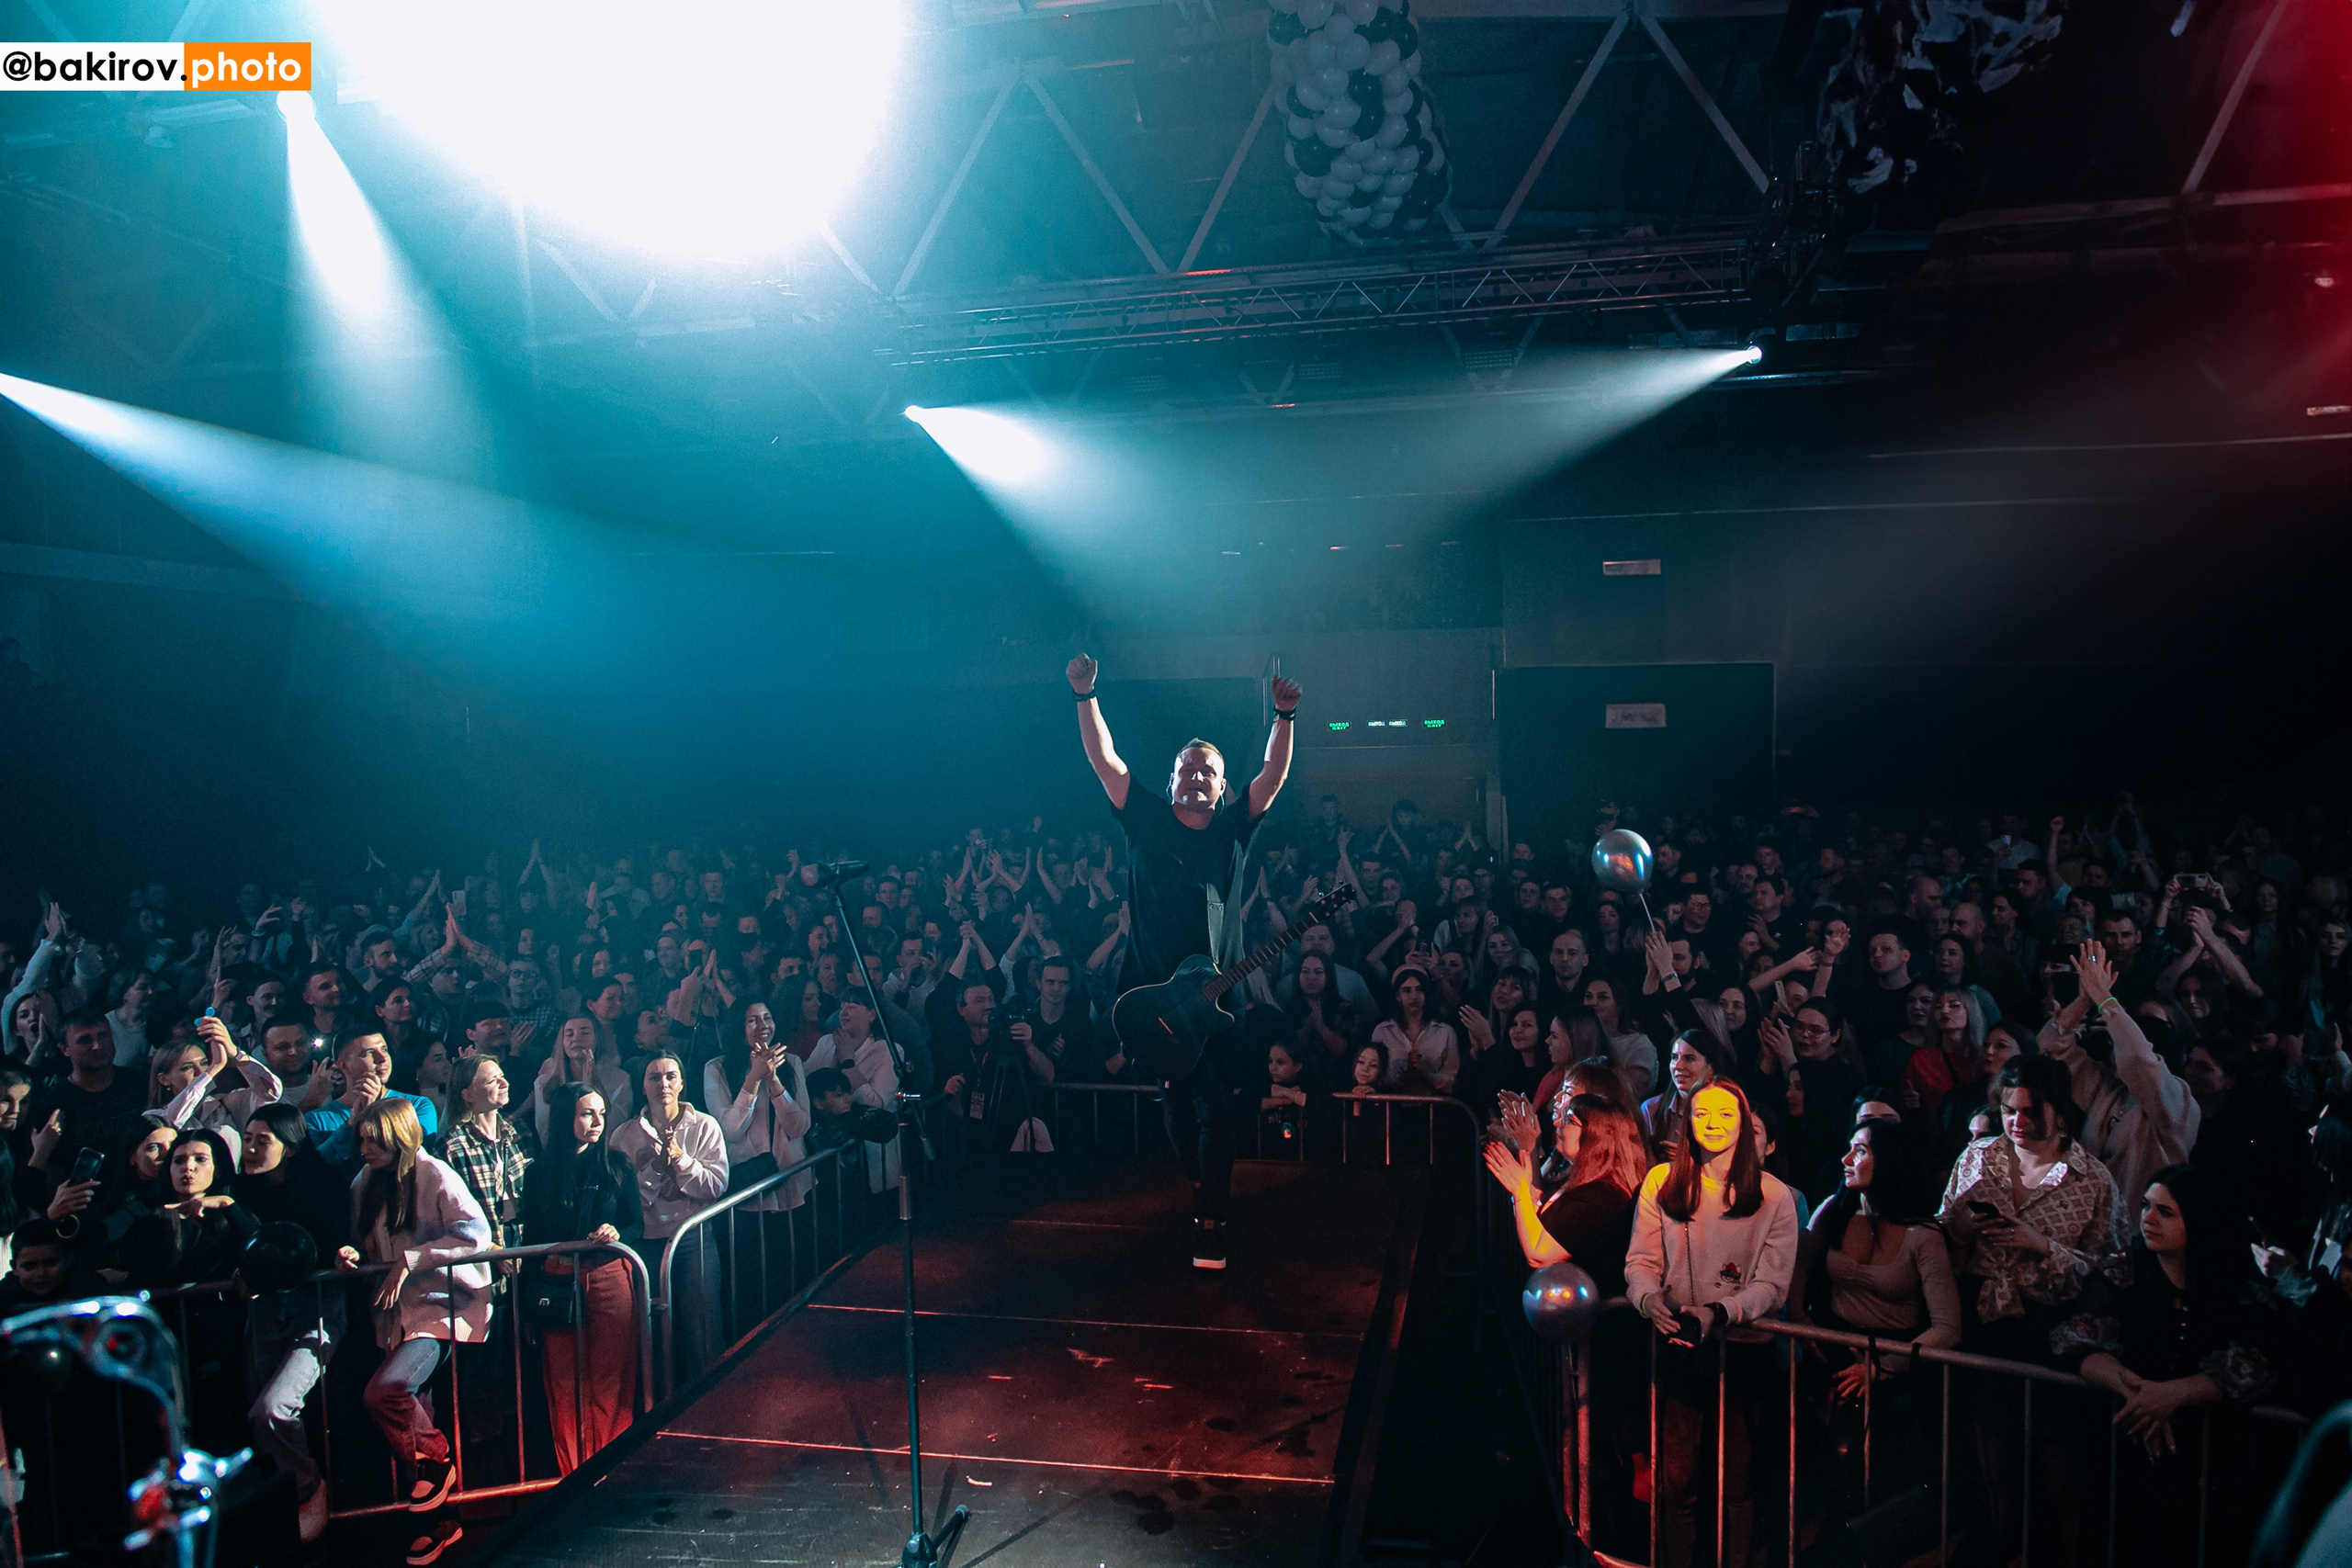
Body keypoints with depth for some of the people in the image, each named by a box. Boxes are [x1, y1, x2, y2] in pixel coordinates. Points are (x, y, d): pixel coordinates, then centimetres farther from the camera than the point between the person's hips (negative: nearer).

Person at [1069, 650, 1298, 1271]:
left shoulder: (1233, 829, 6)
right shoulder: (1147, 823, 4)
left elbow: (1274, 775, -3)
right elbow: (1104, 760, -4)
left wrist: (1285, 716, -17)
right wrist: (1085, 696, -14)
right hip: (1155, 991, 1)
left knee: (1215, 1108, -4)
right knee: (1175, 1102, 12)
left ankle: (1210, 1220, 2)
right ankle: (1198, 1183, 33)